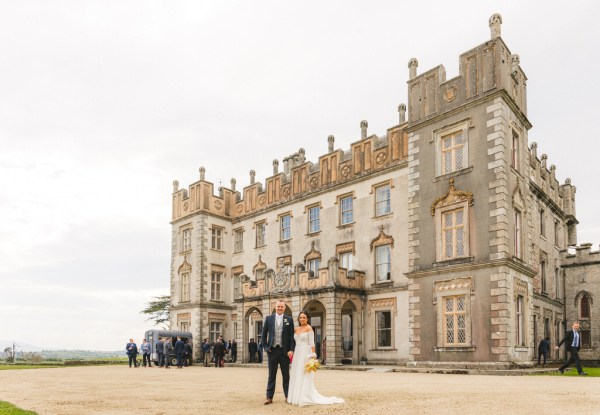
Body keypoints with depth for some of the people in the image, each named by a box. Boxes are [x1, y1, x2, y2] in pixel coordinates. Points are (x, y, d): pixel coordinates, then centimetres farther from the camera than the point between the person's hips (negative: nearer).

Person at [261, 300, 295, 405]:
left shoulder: (289, 319, 2)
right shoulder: (269, 318, 4)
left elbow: (292, 336, 0)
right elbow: (264, 334, 7)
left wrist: (291, 350, -8)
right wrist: (265, 347, 0)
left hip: (285, 351, 0)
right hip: (272, 350, 0)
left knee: (286, 375, 8)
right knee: (271, 375, 6)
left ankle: (288, 395, 17)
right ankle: (269, 397, 10)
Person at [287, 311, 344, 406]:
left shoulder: (308, 328, -6)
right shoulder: (296, 329, 13)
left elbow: (312, 343, -11)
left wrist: (313, 355, -16)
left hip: (305, 353, -7)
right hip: (297, 353, 7)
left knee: (304, 376, -6)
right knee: (297, 376, 8)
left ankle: (305, 398, -1)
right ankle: (297, 397, 14)